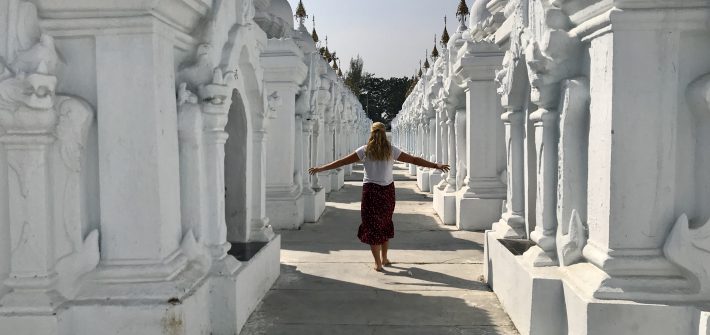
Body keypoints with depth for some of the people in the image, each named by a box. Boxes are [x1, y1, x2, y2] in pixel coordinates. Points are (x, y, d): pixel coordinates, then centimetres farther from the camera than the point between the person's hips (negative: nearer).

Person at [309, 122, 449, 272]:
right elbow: (414, 160, 3)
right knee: (385, 223, 18)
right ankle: (384, 258, 29)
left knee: (372, 226, 5)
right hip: (388, 190, 2)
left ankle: (378, 263, 4)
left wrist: (321, 168, 1)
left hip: (371, 190, -2)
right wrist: (436, 165, 10)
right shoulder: (391, 150, 0)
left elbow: (342, 162, -5)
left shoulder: (365, 151, -3)